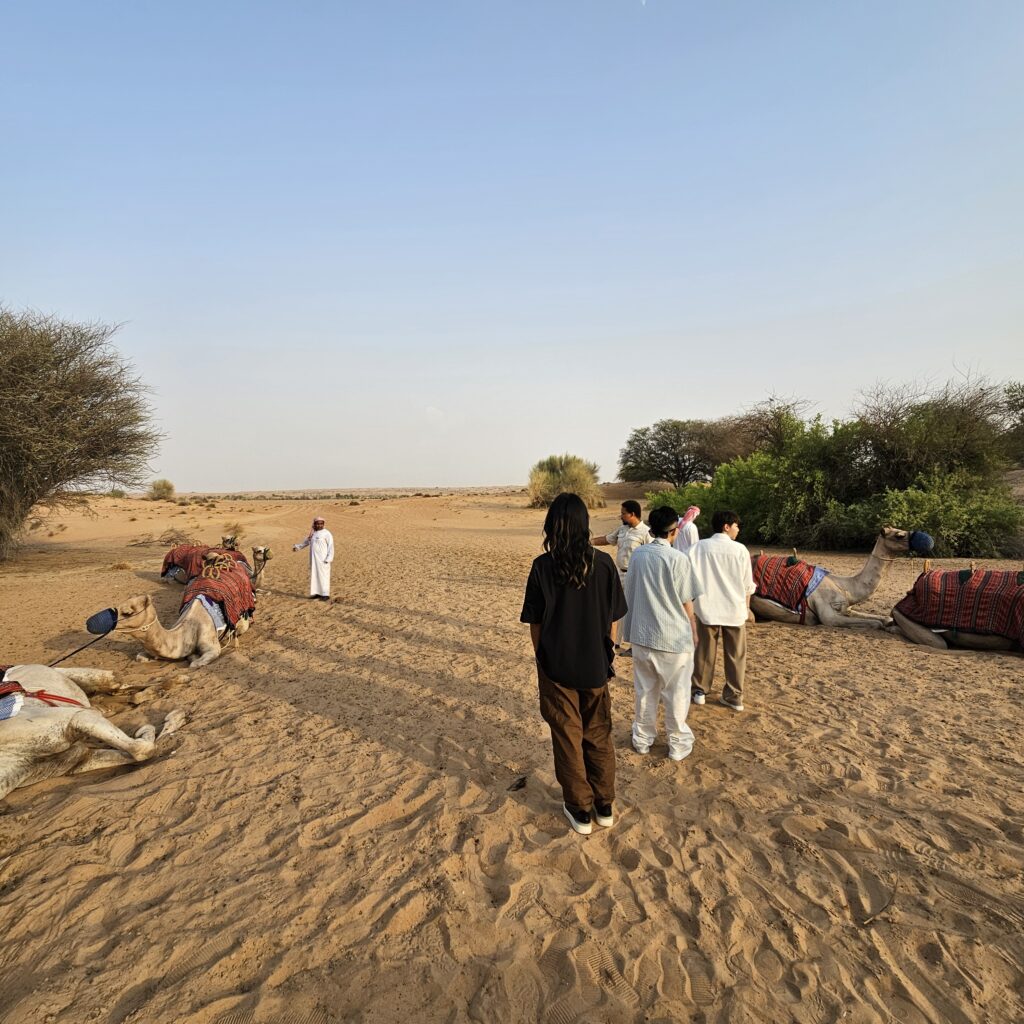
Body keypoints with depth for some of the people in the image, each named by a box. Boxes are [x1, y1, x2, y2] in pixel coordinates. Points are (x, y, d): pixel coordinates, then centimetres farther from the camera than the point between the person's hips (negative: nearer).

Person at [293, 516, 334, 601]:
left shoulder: (326, 533, -8)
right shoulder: (313, 533, 12)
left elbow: (331, 546, -12)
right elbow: (307, 541, 29)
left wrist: (328, 559, -19)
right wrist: (298, 547, 35)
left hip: (322, 560, -7)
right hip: (314, 559, 7)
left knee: (323, 576, -7)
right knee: (314, 576, 9)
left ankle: (325, 595, -4)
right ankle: (317, 593, 17)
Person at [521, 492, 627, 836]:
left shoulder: (543, 566, -14)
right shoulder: (603, 563, -9)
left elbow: (535, 623, -8)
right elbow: (612, 618, -2)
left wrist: (542, 656, 7)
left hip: (557, 666, -2)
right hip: (595, 665, 2)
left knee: (568, 737, 13)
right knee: (599, 736, 19)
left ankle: (580, 810, 26)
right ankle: (604, 806, 33)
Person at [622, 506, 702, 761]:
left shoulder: (637, 555, -1)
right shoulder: (678, 558, -16)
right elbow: (686, 602, -10)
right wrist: (693, 629, 6)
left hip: (641, 634, 5)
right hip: (673, 637, -4)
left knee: (645, 690, 18)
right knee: (676, 694, 12)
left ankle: (642, 738, 30)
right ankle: (678, 744, 25)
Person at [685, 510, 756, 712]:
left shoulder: (699, 547, -5)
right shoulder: (740, 550, -5)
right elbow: (748, 585, 2)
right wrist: (746, 607, 15)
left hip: (708, 608, 1)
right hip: (735, 609, 0)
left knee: (704, 652, 12)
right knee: (735, 655, 11)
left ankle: (699, 691, 23)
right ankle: (734, 696, 18)